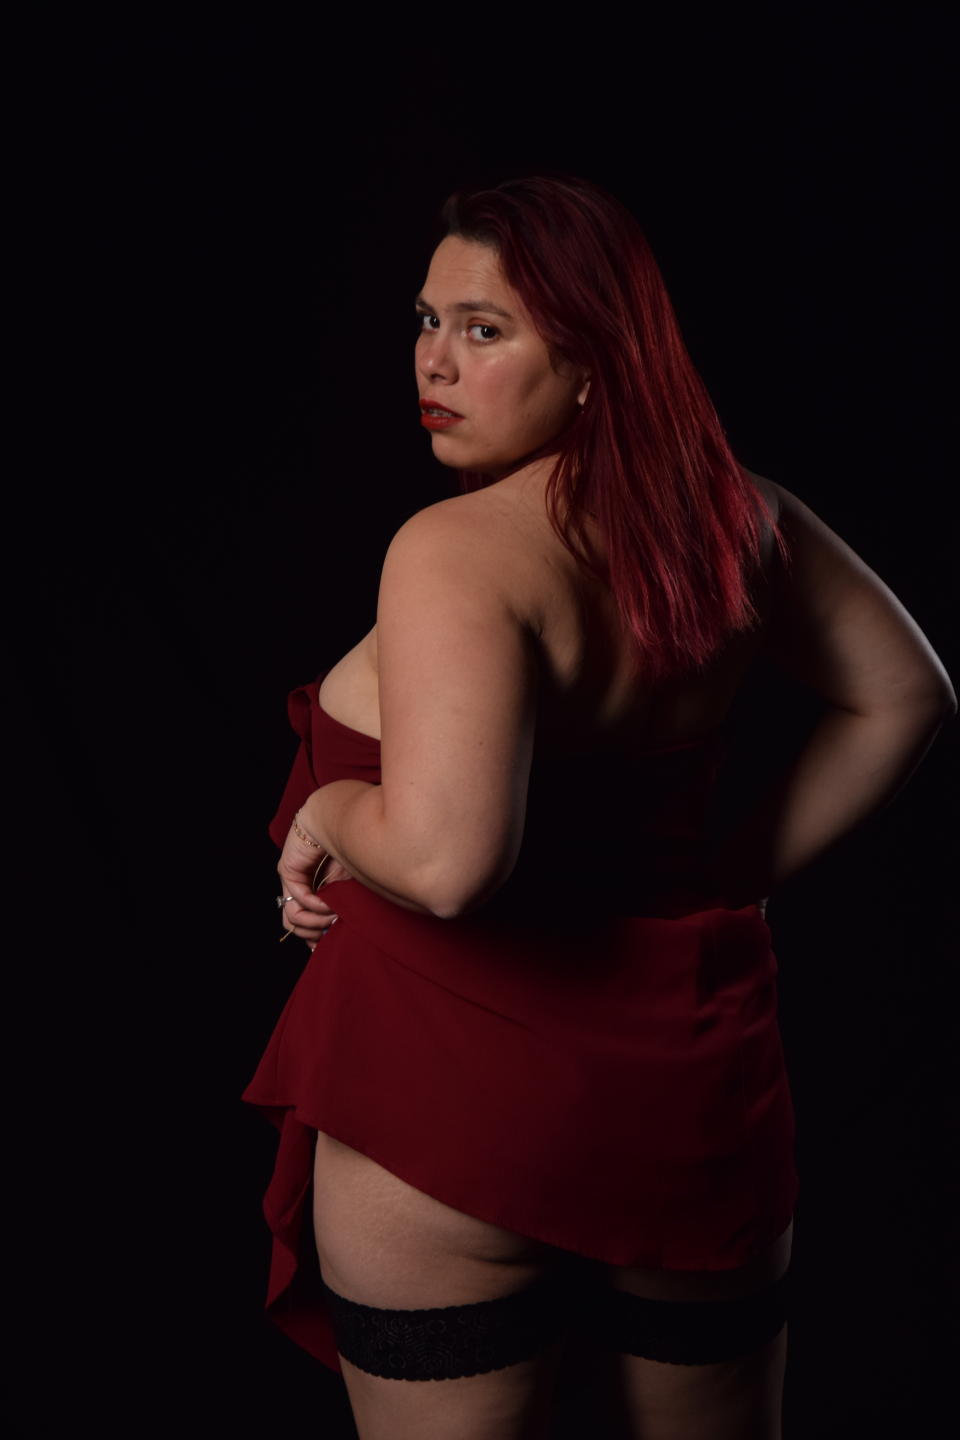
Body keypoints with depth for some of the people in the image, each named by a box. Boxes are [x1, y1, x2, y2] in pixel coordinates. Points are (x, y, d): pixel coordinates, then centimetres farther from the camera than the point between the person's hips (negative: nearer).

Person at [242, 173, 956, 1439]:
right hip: (698, 1091, 6)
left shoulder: (454, 551, -21)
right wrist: (745, 870, 10)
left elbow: (448, 861, -32)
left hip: (455, 1110, -6)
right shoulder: (735, 515, -1)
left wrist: (331, 810, -12)